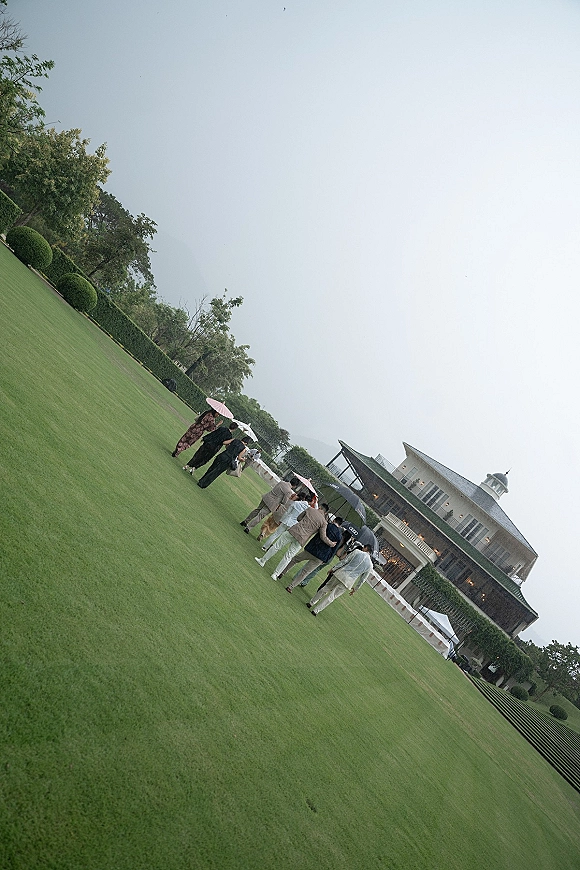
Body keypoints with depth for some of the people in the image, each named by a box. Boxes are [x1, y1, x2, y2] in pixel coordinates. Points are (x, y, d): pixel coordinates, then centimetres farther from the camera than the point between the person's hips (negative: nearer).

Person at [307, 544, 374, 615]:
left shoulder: (357, 552, 0)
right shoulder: (370, 565, 6)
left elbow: (343, 561, -1)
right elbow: (363, 579, 12)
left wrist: (333, 569, 7)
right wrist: (355, 588, 23)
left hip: (341, 574, -1)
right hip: (348, 582, 1)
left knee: (325, 589, 17)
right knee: (331, 597, 9)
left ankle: (311, 603, 27)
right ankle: (315, 610, 11)